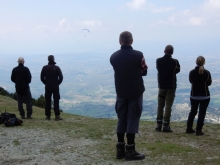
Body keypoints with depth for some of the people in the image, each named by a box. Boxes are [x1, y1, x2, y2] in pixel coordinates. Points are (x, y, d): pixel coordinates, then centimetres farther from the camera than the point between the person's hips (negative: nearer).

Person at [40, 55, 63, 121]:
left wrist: (46, 83, 11)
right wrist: (57, 83, 5)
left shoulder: (44, 68, 1)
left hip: (47, 87, 2)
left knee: (47, 101, 7)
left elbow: (42, 77, 2)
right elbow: (61, 77, -8)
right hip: (55, 87, -2)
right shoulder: (57, 68, -6)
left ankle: (48, 116, 8)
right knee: (56, 101, 0)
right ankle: (57, 116, -4)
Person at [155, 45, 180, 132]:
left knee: (160, 106, 12)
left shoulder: (158, 61, -5)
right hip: (171, 86, -3)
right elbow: (177, 70, 4)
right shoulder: (174, 62, -12)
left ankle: (159, 125, 13)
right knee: (168, 106, 1)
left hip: (161, 86, 3)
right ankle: (166, 126, 1)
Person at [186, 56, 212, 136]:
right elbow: (209, 83, 0)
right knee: (202, 113, 4)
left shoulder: (192, 72, -8)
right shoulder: (207, 73, -13)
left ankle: (189, 128, 22)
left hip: (194, 95, 3)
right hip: (205, 96, -3)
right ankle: (198, 130, 2)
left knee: (193, 111, 18)